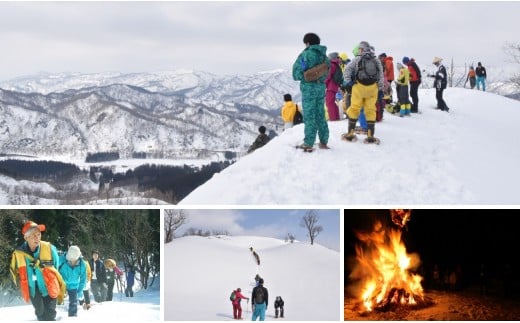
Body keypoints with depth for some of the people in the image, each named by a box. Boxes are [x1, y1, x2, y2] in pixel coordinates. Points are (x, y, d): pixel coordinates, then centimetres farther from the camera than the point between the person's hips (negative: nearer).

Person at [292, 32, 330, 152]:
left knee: (309, 115, -3)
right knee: (320, 115, 14)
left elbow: (297, 70, -10)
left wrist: (299, 77, 9)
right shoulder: (324, 56, 9)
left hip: (309, 87, -7)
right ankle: (323, 141, 17)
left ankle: (308, 143, -2)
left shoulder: (306, 54, -13)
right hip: (321, 86, 7)